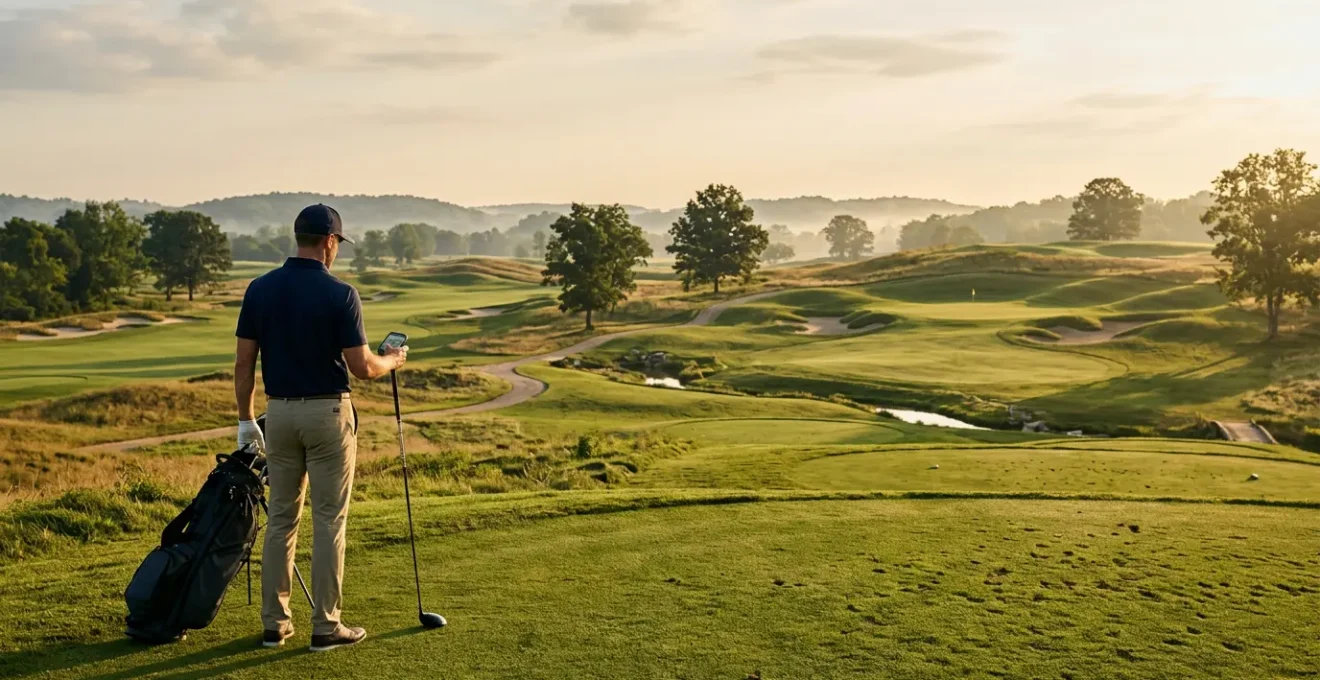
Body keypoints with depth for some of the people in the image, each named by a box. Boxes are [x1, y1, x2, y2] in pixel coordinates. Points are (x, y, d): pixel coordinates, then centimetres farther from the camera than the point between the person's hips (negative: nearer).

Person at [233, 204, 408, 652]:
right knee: (329, 521, 2)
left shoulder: (260, 289, 1)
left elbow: (244, 362, 2)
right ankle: (325, 626, 7)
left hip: (280, 413, 5)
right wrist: (393, 361, 9)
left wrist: (245, 420, 10)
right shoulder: (340, 294, -13)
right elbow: (361, 368, -13)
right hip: (328, 413, -4)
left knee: (281, 518, 13)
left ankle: (274, 623, 16)